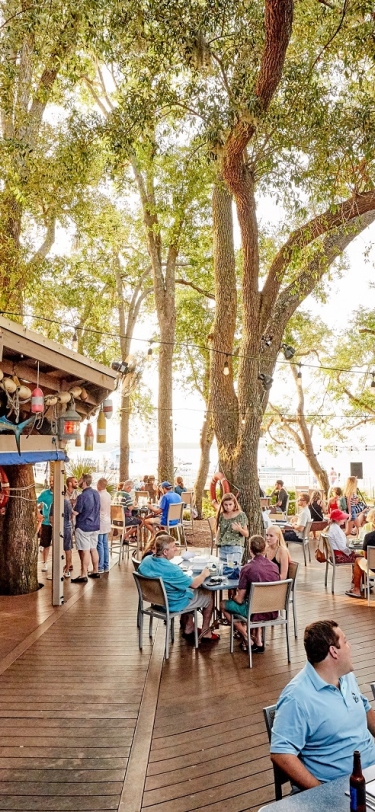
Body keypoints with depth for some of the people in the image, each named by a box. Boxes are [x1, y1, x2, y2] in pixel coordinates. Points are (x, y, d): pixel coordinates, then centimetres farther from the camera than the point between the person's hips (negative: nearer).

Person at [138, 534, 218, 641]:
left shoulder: (146, 560, -12)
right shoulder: (171, 569, -35)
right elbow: (194, 584, -25)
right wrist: (204, 574, -4)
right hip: (174, 604, -7)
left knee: (190, 589, 29)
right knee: (209, 595, 13)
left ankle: (189, 628, 35)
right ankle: (205, 633, 28)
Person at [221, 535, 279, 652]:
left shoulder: (247, 569, -19)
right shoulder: (275, 566, -2)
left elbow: (240, 600, -14)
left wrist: (235, 597, 10)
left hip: (255, 613, -5)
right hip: (273, 612, 5)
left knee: (223, 604, 17)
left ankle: (248, 640, 12)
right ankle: (258, 639, 24)